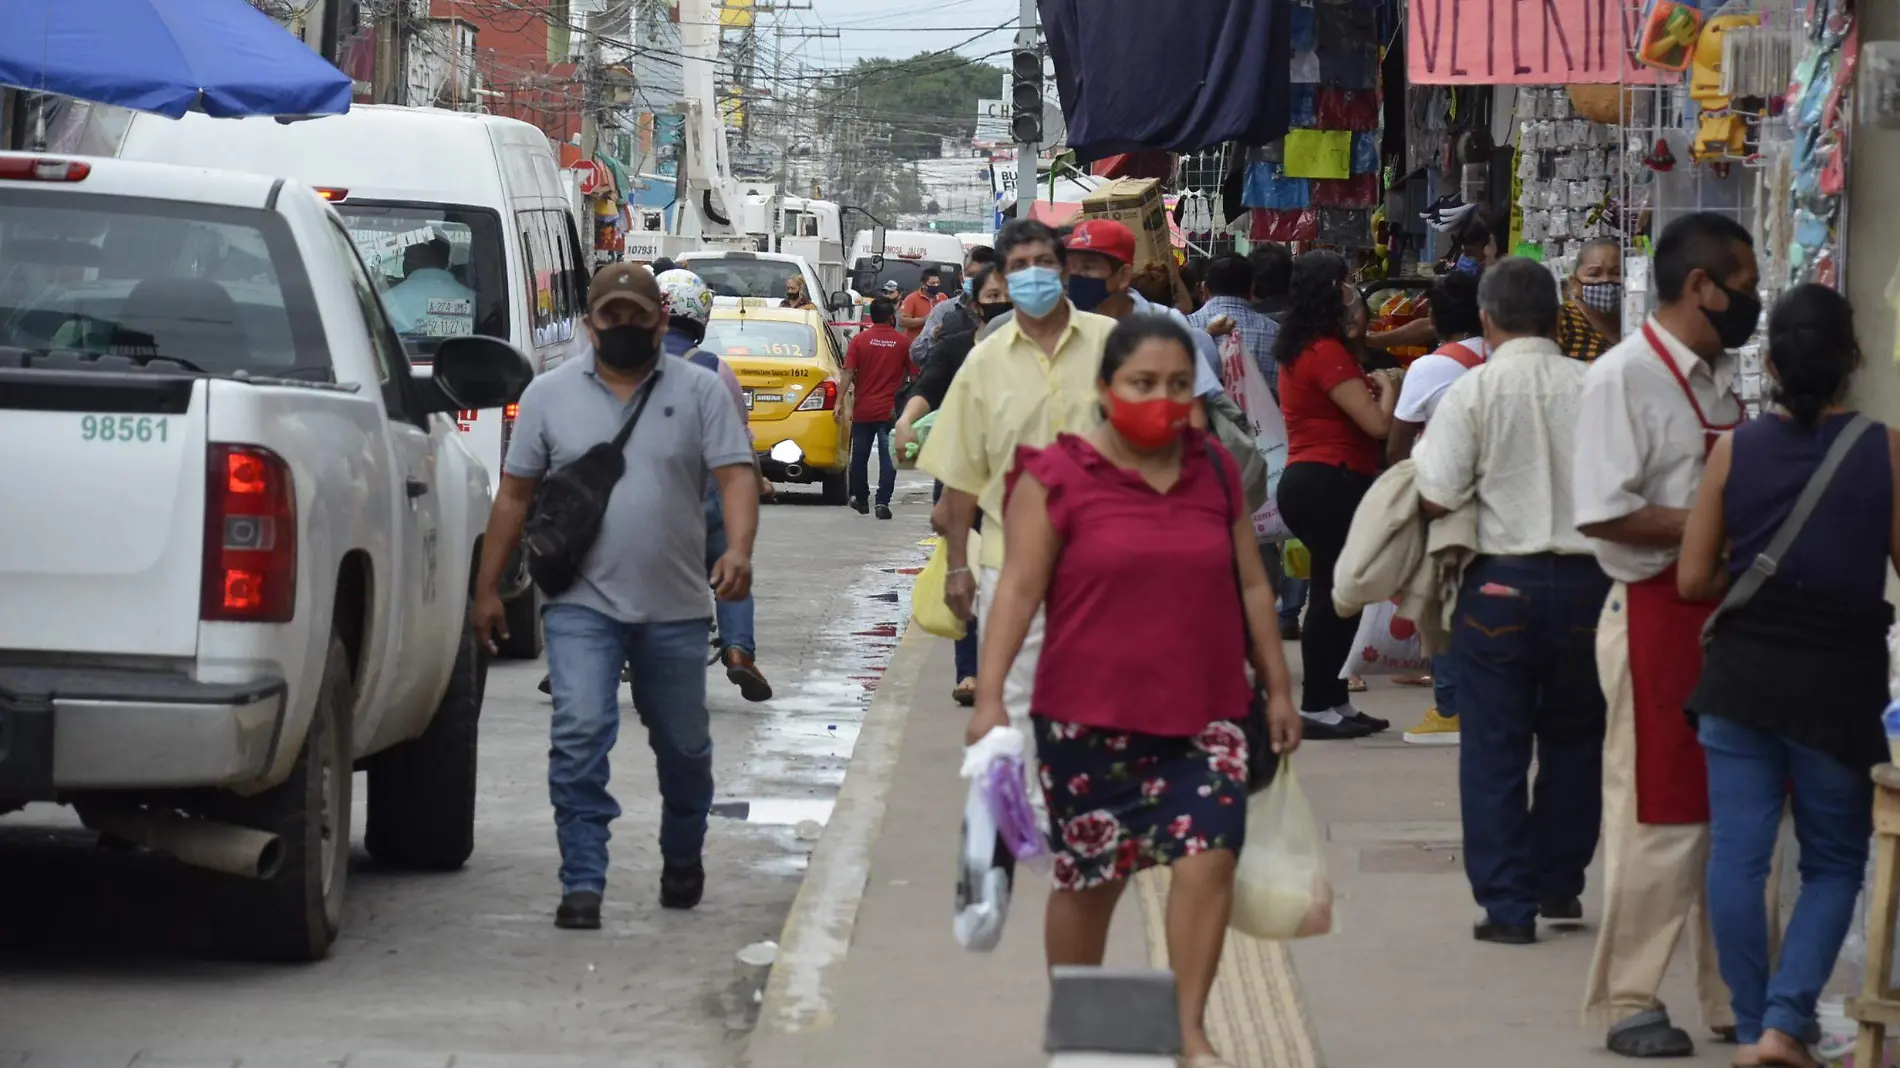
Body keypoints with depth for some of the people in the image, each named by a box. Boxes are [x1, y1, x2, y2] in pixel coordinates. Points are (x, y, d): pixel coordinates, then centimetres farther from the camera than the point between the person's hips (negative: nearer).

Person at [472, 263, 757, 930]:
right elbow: (515, 495, 9)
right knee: (579, 737, -15)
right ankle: (582, 884, -12)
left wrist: (739, 549, -25)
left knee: (683, 745, 13)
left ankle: (682, 858, 37)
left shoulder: (699, 392, 3)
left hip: (675, 607, 1)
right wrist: (488, 588, 7)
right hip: (582, 605, -1)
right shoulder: (550, 395, 6)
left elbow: (736, 475, -6)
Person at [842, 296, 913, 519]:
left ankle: (861, 499, 27)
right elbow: (914, 376, 1)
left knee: (860, 456, 15)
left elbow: (848, 373, -8)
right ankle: (882, 502, -11)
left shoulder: (860, 340, -3)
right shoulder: (903, 342, -2)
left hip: (863, 409, 1)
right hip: (891, 409, -1)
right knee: (888, 457, -1)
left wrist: (840, 401, -6)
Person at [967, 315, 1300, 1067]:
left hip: (1202, 714, 3)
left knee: (1208, 856, -13)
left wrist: (1277, 687, 16)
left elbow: (1251, 586, 16)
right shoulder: (1058, 478, -4)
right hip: (1090, 717, -3)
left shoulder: (1217, 472, 10)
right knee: (1087, 879, 7)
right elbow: (1019, 589, -8)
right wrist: (990, 695, -16)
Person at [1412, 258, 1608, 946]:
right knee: (1574, 740, 19)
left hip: (1502, 584, -3)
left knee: (1495, 749, 6)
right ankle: (1559, 884, 28)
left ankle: (1508, 906, 4)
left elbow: (1437, 497, -12)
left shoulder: (1474, 392, -9)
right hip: (1588, 580, 3)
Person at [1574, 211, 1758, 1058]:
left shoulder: (1720, 379, 13)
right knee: (1658, 815, -2)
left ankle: (1735, 996, 22)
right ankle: (1629, 1002, 8)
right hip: (1659, 616, -8)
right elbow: (1604, 515, -21)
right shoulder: (1627, 376, -13)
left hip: (1729, 617, 8)